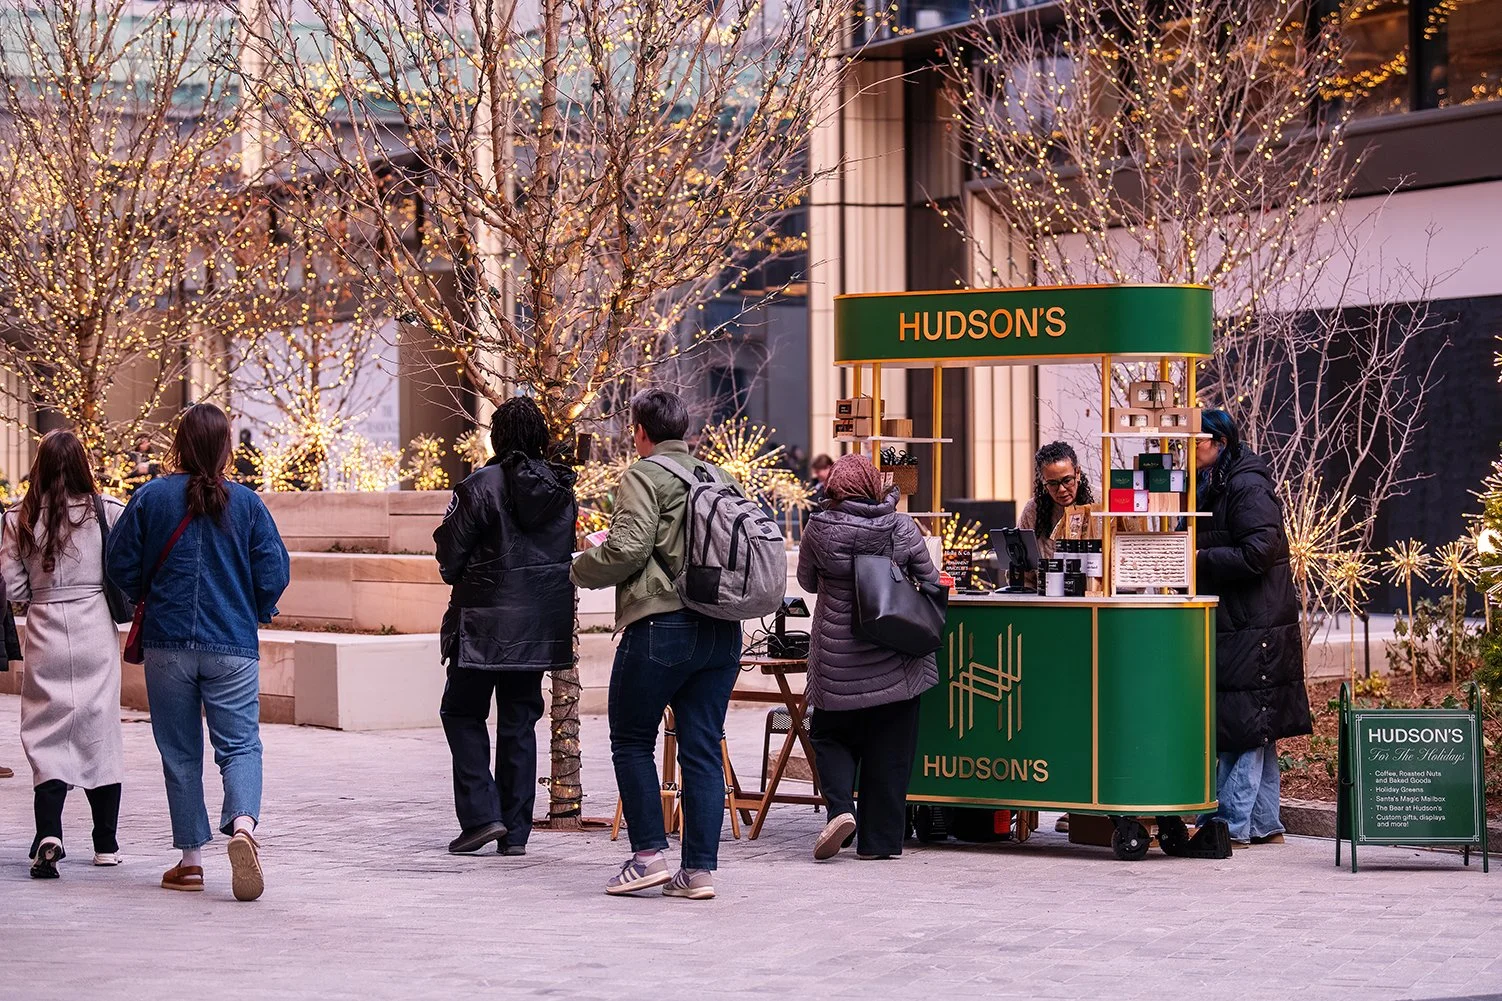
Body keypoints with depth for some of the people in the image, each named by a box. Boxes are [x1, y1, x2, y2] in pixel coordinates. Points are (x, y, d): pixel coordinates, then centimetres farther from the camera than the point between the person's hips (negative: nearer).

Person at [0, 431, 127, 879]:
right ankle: (106, 842, 20)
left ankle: (48, 834, -18)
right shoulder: (106, 512, -6)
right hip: (97, 634, 0)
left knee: (48, 736, 3)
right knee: (100, 732, 11)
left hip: (46, 636, 0)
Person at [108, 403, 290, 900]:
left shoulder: (150, 497, -3)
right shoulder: (247, 503, -2)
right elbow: (274, 571, -2)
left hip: (166, 643, 1)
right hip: (233, 646, -1)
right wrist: (255, 612, 17)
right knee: (239, 743, 0)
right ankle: (243, 824, -28)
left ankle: (190, 859, 13)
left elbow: (121, 566, 1)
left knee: (180, 751, 10)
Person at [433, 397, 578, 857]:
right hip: (542, 624, 5)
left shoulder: (482, 485, -13)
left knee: (463, 713, 9)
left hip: (486, 620, -5)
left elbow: (451, 552, -9)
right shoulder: (561, 489, 4)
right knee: (520, 722, 11)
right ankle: (515, 832, 10)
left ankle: (482, 815, -3)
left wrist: (458, 575, 12)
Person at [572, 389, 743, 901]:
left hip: (661, 625, -6)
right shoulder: (718, 476, 14)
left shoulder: (644, 477, -6)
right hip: (722, 629, 6)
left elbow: (628, 548, -16)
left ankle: (649, 855, 2)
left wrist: (583, 567, 2)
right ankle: (700, 868, 4)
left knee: (632, 742, 7)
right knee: (703, 749, 6)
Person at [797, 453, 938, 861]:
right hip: (894, 663, 1)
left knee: (831, 736, 15)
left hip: (836, 659, -1)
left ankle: (840, 808, -9)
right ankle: (879, 839, 10)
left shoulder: (820, 529, -8)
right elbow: (931, 582, 5)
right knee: (889, 750, 8)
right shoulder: (902, 528, -5)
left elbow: (808, 582, 7)